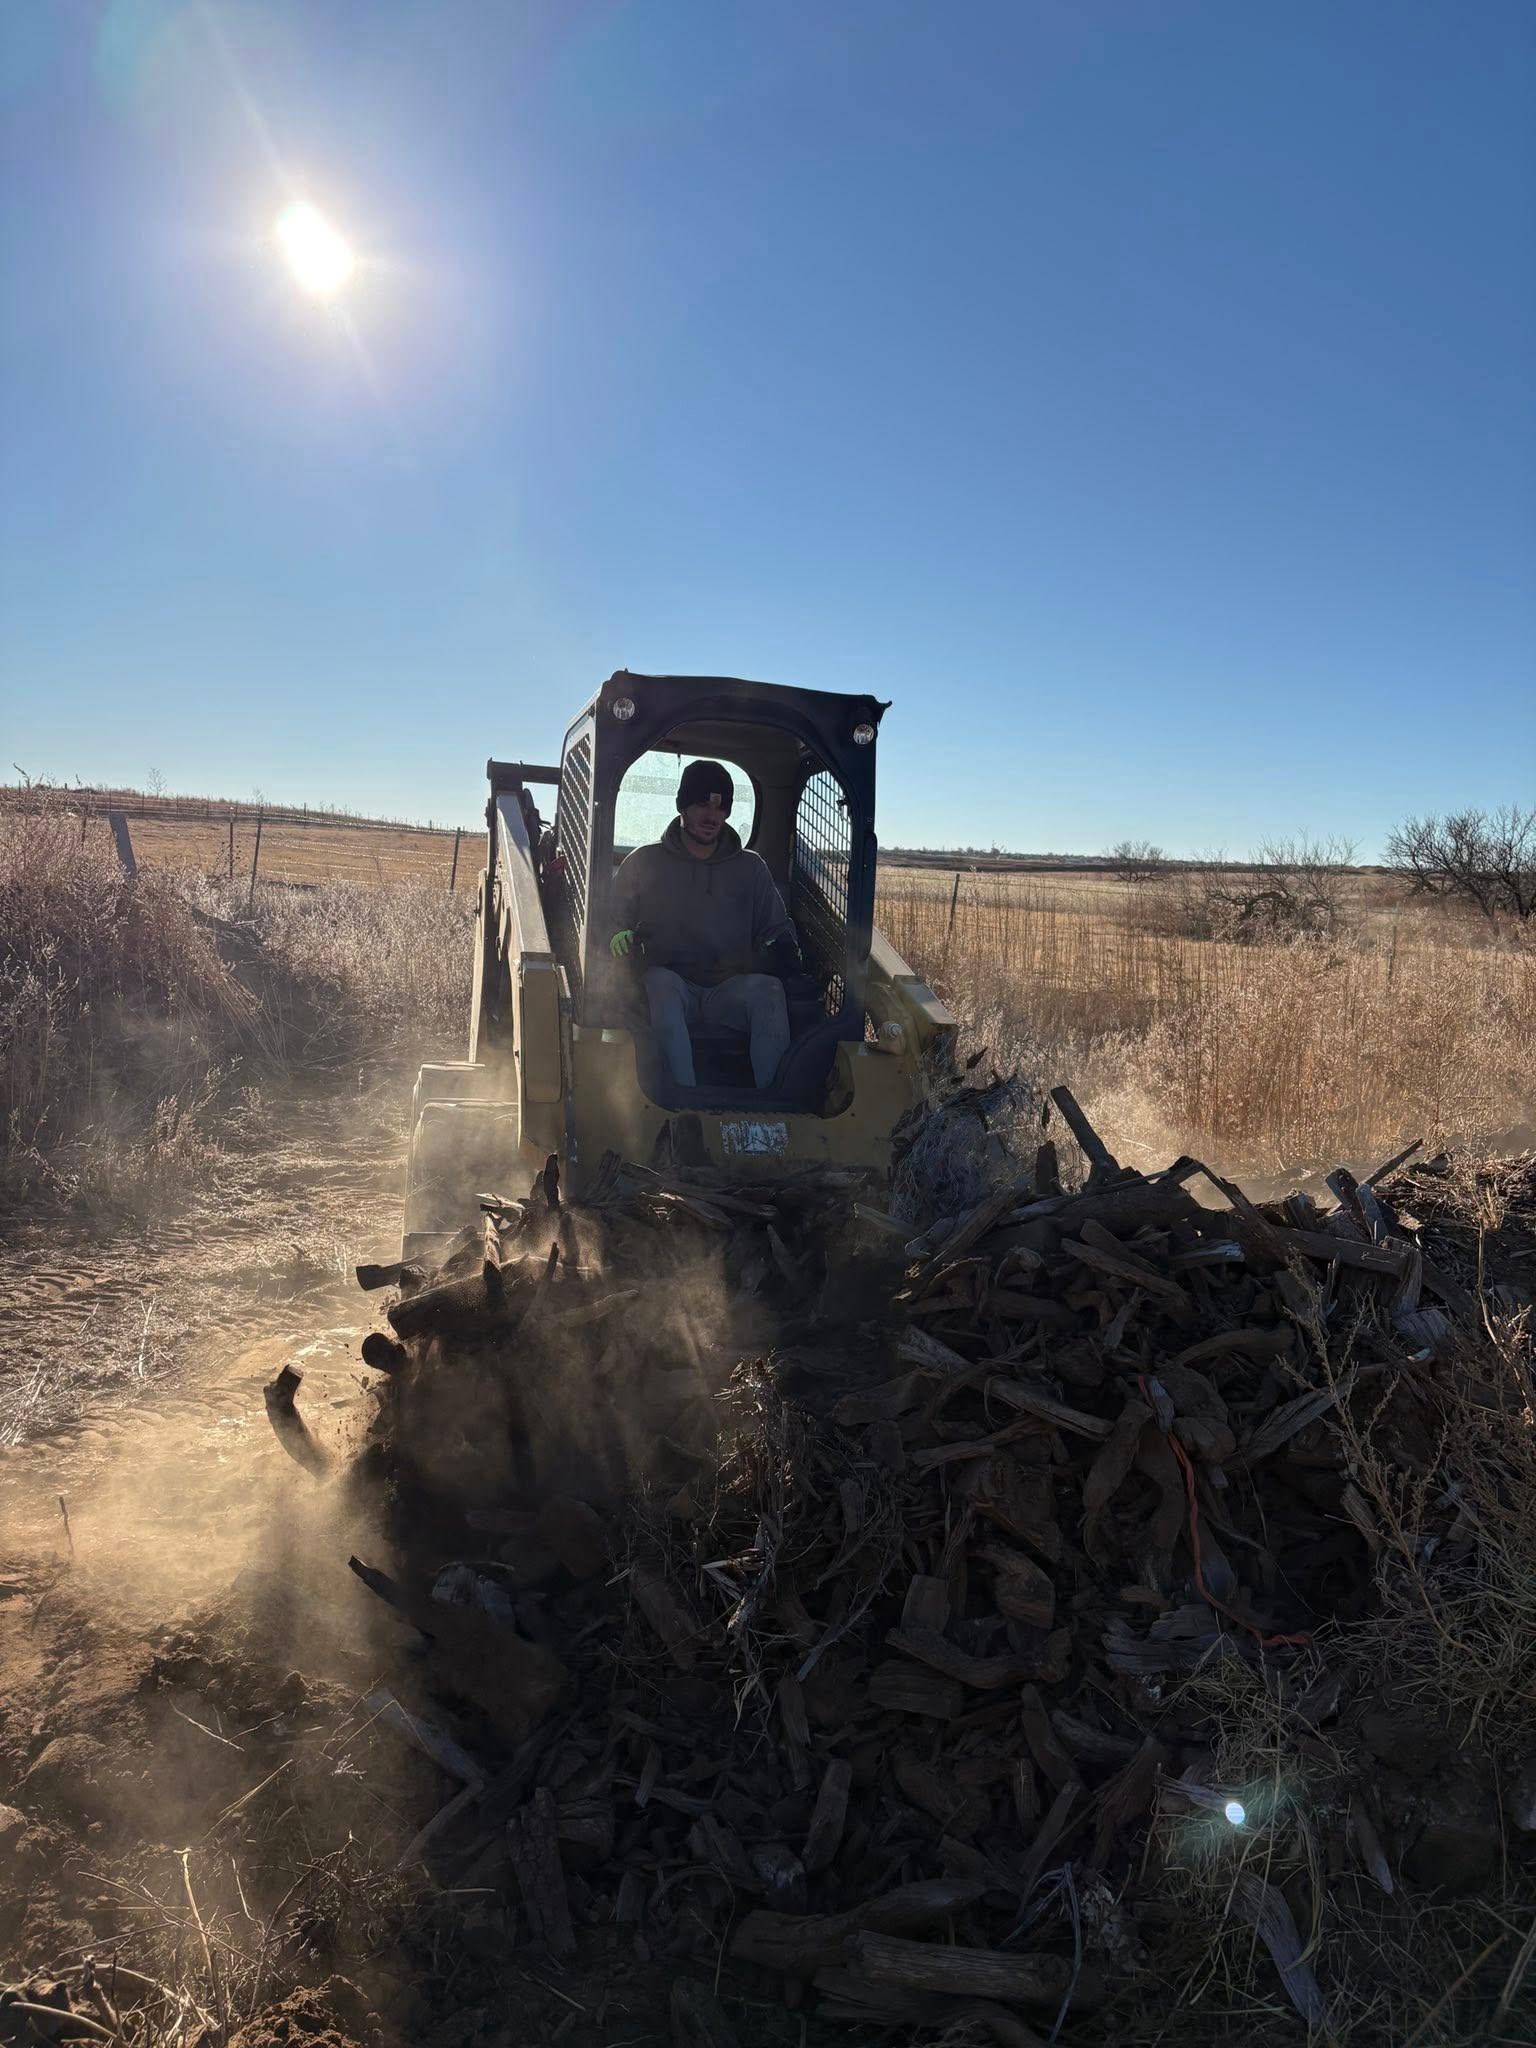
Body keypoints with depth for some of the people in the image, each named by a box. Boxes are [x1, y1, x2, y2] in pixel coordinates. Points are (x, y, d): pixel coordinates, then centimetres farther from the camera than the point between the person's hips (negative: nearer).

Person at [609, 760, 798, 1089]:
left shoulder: (751, 867, 17)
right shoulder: (645, 862, 12)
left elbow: (775, 926, 19)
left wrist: (781, 946, -7)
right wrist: (619, 937, -13)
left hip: (730, 993, 1)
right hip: (670, 992, -1)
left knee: (768, 987, -33)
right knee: (661, 981, -37)